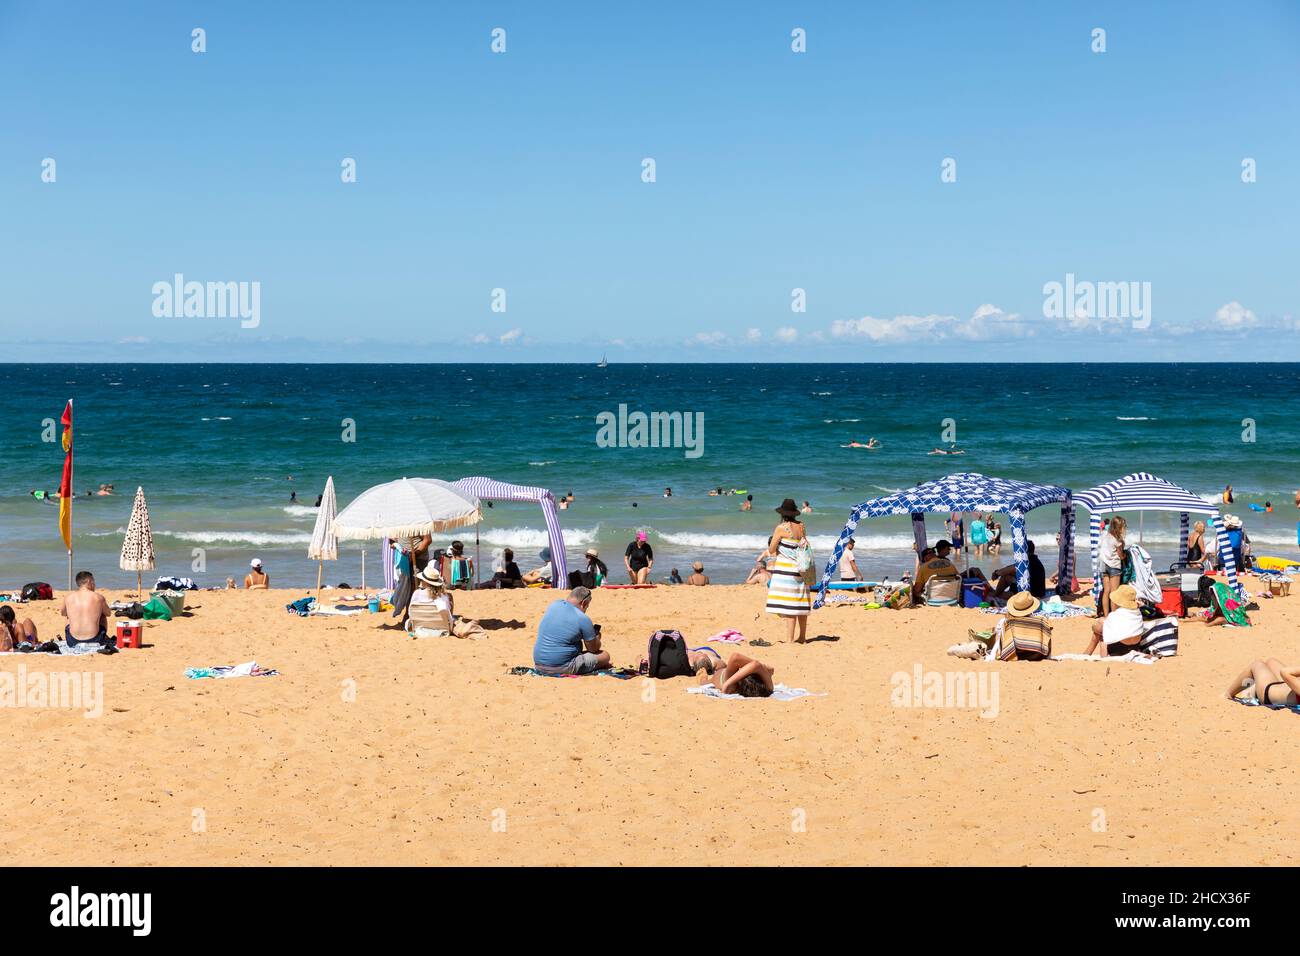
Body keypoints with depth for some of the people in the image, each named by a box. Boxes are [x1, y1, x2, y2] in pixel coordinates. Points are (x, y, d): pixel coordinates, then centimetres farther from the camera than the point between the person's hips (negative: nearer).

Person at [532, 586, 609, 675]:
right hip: (562, 669, -7)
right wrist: (597, 637, 24)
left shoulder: (553, 605, 7)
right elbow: (593, 649, 1)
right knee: (605, 655, 4)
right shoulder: (583, 619, -12)